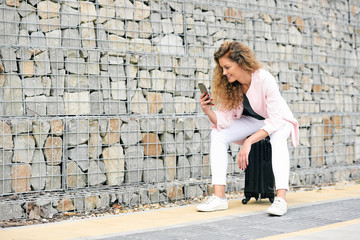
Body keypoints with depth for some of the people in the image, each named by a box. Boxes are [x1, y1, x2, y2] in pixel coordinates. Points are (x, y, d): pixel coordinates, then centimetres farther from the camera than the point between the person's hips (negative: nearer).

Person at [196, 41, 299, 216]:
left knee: (278, 137, -38)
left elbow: (275, 120, -32)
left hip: (278, 121, -5)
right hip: (252, 121, 5)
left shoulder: (265, 79, -31)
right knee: (217, 134, -18)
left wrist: (249, 141, -40)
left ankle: (281, 198, -42)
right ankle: (219, 197, -23)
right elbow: (225, 121, -16)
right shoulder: (229, 85, -16)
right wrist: (207, 111, -35)